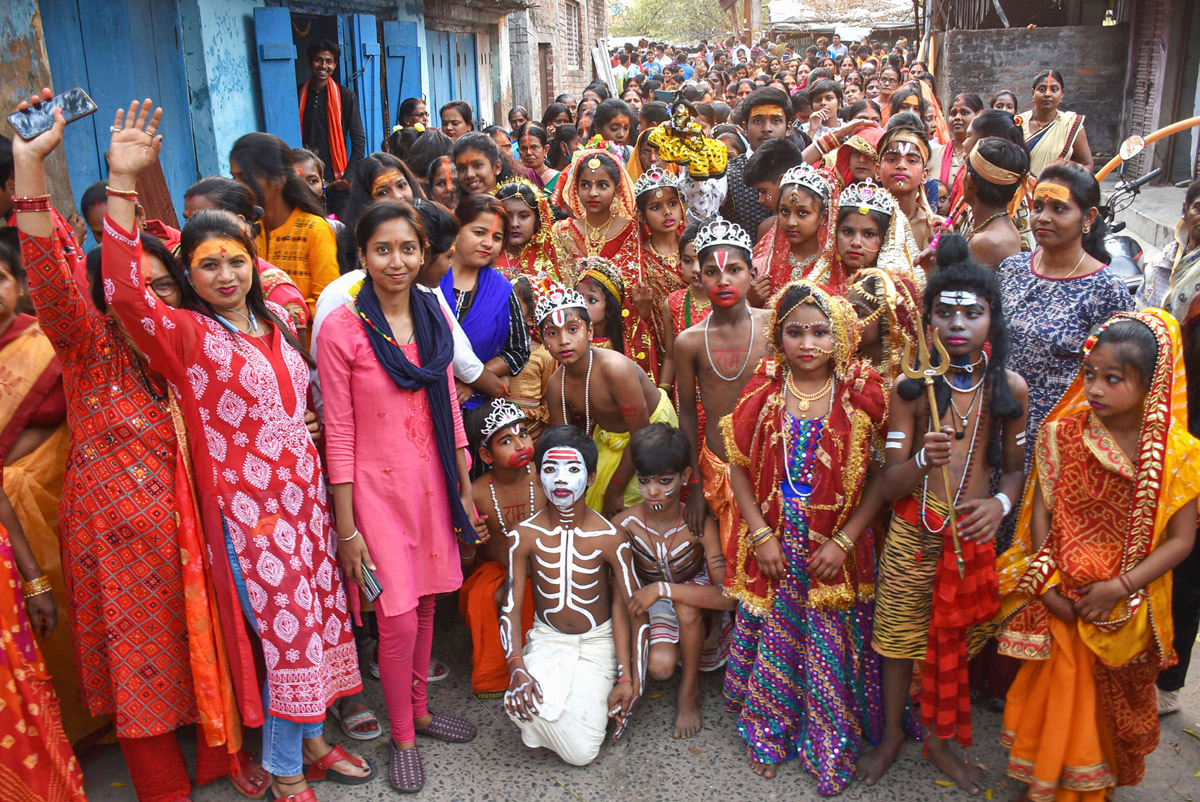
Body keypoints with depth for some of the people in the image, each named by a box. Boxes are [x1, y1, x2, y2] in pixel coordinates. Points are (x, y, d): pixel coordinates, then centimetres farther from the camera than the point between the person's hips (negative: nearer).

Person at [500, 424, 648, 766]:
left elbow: (636, 612, -8)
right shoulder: (525, 535, -12)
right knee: (520, 702, -32)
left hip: (598, 641, -1)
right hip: (546, 638, 1)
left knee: (582, 753, -17)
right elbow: (510, 610, -9)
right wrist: (517, 668, -25)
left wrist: (629, 679, -14)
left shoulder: (610, 538, -15)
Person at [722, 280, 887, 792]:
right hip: (773, 542, 1)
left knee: (831, 650, 7)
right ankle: (768, 736, 33)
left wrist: (844, 541, -11)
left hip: (836, 547, -1)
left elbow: (880, 476, -5)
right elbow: (739, 466, -1)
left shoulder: (861, 394, -6)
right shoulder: (764, 390, -3)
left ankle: (829, 748, 27)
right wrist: (761, 535, -7)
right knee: (771, 640, 12)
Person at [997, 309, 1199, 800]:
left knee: (1113, 701, 16)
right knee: (1058, 696, 11)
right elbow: (1040, 513, -3)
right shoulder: (1060, 435, -8)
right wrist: (1046, 583, -11)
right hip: (1060, 602, 1)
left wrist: (1119, 587, -17)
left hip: (1127, 608, 0)